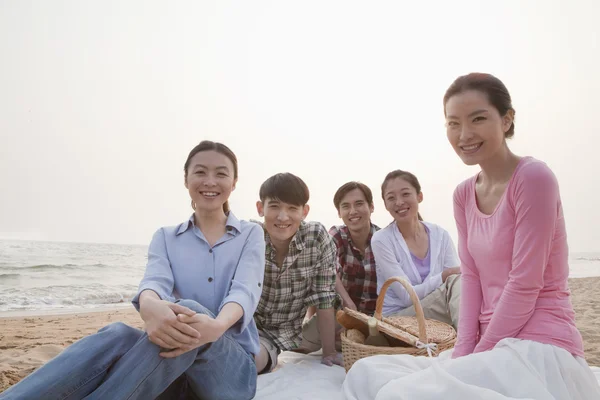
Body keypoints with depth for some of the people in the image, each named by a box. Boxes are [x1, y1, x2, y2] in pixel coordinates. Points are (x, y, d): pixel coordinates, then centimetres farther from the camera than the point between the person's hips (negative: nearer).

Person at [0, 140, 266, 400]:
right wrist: (149, 306, -37)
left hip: (234, 367, -1)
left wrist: (216, 326, -37)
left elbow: (244, 291, -12)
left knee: (189, 308, -35)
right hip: (173, 353, 2)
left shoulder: (251, 235, 7)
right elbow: (155, 281, -10)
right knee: (117, 335, -32)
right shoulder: (165, 237, 12)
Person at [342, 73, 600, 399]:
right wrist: (464, 352, -4)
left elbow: (525, 284, -15)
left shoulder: (533, 177, -13)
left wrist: (480, 355, -10)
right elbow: (471, 278, 6)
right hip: (490, 346, 7)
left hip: (540, 349, -7)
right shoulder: (464, 195, 10)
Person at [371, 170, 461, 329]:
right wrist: (445, 275, -23)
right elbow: (407, 296, -13)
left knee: (458, 283, -29)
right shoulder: (381, 240, -9)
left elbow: (458, 276, -3)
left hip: (437, 314, 4)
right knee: (454, 282, -28)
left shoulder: (440, 235, 4)